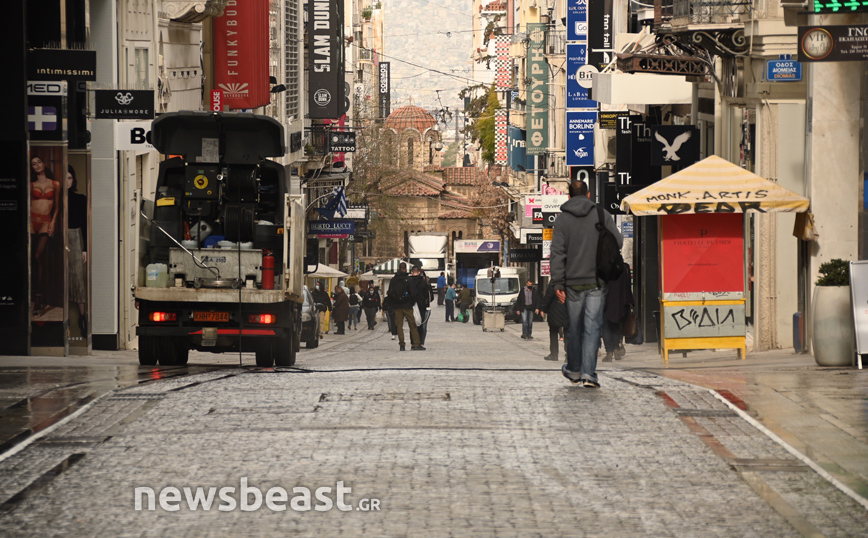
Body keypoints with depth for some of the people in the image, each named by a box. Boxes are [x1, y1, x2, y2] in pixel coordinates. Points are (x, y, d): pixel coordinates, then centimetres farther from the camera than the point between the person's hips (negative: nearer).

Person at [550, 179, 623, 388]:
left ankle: (574, 370, 26)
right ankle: (588, 373, -11)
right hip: (597, 282, -1)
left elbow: (557, 253, -4)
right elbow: (617, 242, -2)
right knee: (592, 327, -2)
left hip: (573, 283, 1)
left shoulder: (562, 219, 1)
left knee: (574, 328, 13)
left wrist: (558, 283, -4)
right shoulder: (602, 215, 1)